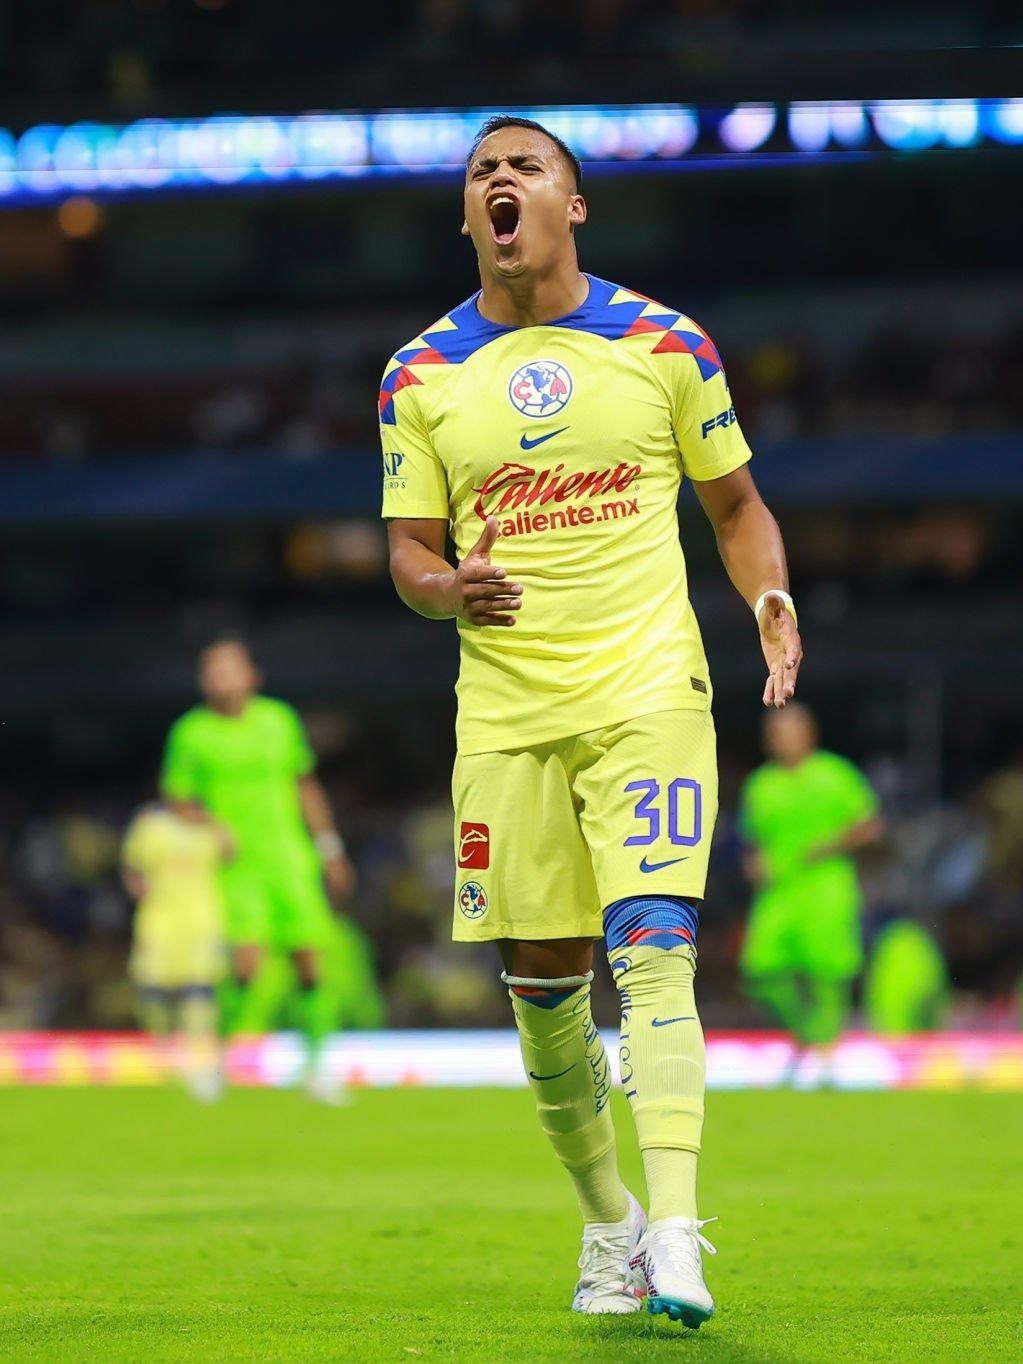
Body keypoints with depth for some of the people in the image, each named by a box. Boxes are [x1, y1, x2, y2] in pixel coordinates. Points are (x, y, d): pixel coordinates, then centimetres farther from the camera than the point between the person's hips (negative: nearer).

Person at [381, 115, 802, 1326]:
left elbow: (736, 506, 14)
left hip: (649, 693, -2)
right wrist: (449, 588, -15)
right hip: (506, 714, 2)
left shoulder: (664, 344, 4)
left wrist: (771, 603, -5)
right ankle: (606, 1219, 24)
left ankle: (674, 1235, -25)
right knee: (541, 982, 5)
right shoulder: (421, 375, 7)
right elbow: (408, 553, 9)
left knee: (653, 953, -17)